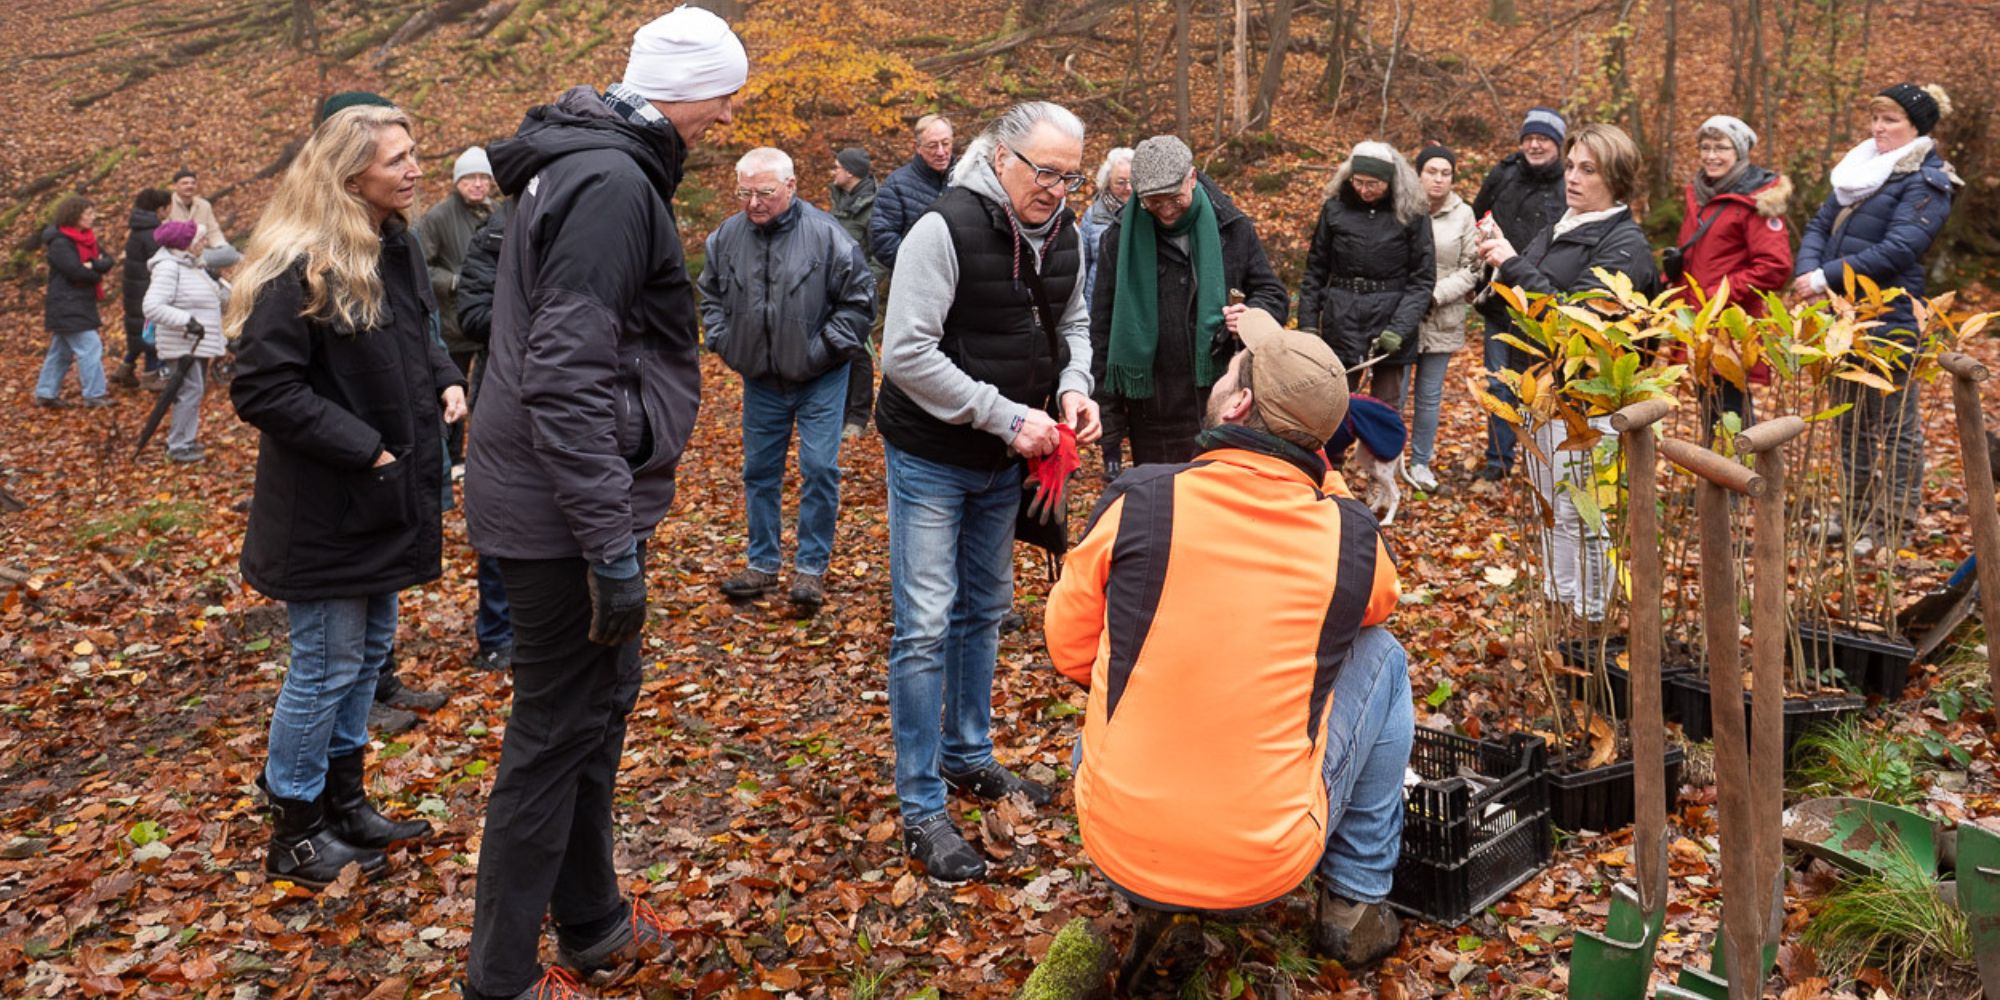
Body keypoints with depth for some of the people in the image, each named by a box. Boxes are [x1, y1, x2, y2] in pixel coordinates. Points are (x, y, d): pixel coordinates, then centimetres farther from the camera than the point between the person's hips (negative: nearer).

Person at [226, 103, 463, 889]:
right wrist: (363, 447, -23)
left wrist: (445, 381, 2)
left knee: (370, 651, 18)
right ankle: (294, 834, 20)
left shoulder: (399, 248, 6)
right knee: (325, 667, 3)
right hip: (326, 511, -8)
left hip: (389, 499, 9)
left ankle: (344, 800, 35)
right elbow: (260, 388, -22)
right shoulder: (301, 269, -20)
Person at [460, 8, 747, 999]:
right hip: (568, 506, -10)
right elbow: (565, 380, -26)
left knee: (603, 694, 20)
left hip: (575, 496, 10)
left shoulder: (582, 163, 13)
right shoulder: (613, 184, -20)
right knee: (557, 730, 1)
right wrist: (611, 547, -24)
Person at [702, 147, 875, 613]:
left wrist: (827, 348, -9)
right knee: (759, 472, 12)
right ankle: (762, 565, 25)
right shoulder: (726, 236, -2)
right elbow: (711, 295, 15)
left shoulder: (826, 235, -14)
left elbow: (859, 299, -7)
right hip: (760, 381, 4)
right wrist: (721, 339, 4)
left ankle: (811, 568, 10)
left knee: (819, 470, -4)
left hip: (819, 381, -4)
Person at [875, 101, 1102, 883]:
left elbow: (1072, 324, 16)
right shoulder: (946, 228, -21)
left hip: (1003, 460, 7)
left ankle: (968, 757, 35)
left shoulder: (1062, 234, 1)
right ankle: (921, 811, 2)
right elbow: (907, 352, -24)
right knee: (927, 626, -7)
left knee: (985, 611, 18)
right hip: (932, 455, -7)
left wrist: (1074, 388, -6)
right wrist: (1007, 416, -25)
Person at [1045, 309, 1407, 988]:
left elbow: (1068, 649, 3)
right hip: (1268, 865, 0)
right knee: (1379, 655, 18)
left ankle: (1157, 908, 17)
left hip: (1119, 850, 1)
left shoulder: (1140, 500, -10)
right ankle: (1355, 901, 24)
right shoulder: (1351, 535, -7)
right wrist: (1315, 470, 17)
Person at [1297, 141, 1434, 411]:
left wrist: (1399, 328, -14)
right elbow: (1315, 269, 8)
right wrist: (1308, 322, 1)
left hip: (1390, 319, -1)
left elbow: (1423, 278, -3)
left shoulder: (1412, 215, -3)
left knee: (1387, 410, 5)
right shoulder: (1335, 208, 2)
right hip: (1341, 322, 1)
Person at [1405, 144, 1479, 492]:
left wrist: (1437, 294, -10)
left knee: (1429, 394, 11)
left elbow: (1471, 269, 3)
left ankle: (1421, 461, 23)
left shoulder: (1463, 215, 3)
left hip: (1441, 319, 2)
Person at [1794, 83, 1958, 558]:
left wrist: (1828, 276, -21)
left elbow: (1898, 249, -19)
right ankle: (1857, 513, 28)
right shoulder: (1860, 168, 14)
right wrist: (1809, 271, -10)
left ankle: (1894, 527, 11)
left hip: (1889, 320, -8)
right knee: (1851, 420, 16)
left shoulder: (1927, 181, -8)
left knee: (1895, 425, 2)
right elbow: (1820, 225, 9)